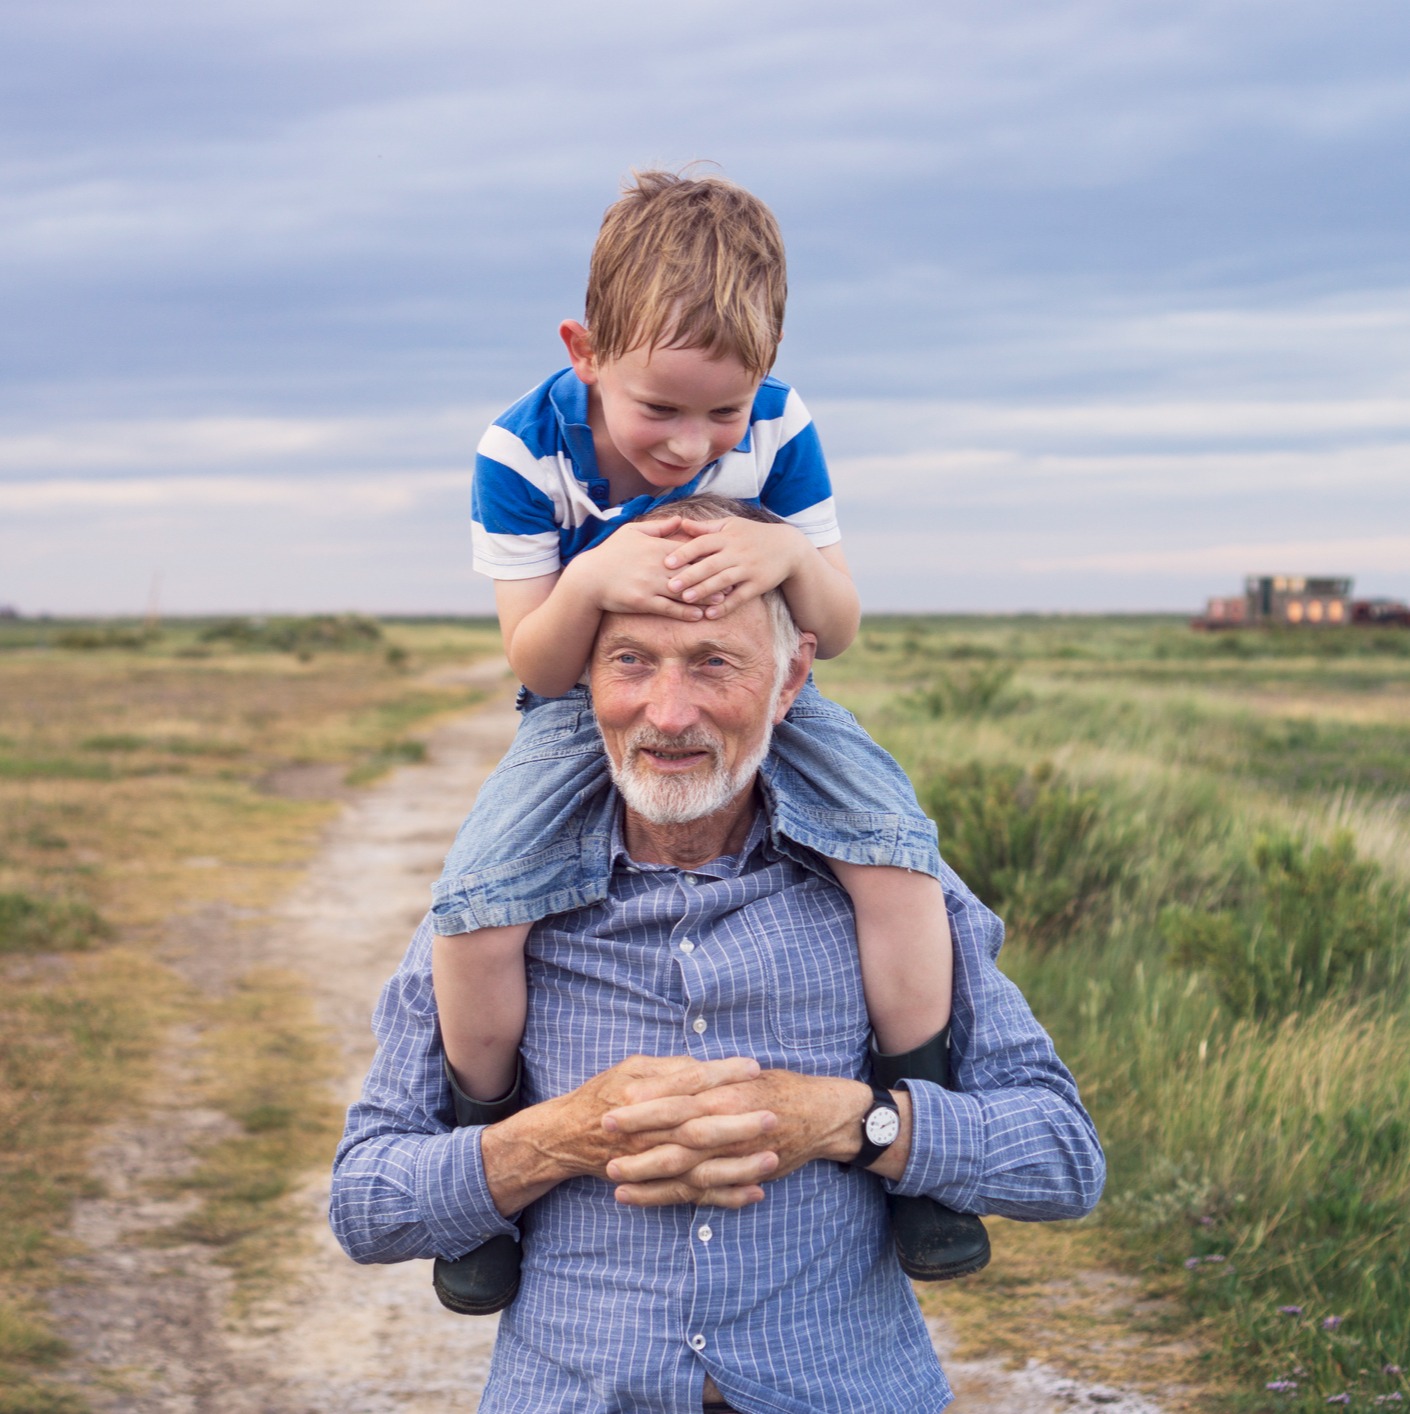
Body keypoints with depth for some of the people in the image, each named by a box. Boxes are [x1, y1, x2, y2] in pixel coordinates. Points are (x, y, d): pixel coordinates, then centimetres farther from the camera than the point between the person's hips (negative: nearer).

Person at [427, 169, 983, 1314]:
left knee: (896, 847, -26)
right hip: (587, 712, -1)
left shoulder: (778, 430, -15)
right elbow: (537, 668, -16)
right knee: (474, 905, -25)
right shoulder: (525, 451, -19)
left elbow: (839, 634, -10)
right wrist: (590, 582, -39)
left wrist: (791, 556, -33)